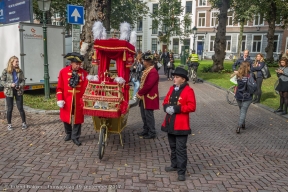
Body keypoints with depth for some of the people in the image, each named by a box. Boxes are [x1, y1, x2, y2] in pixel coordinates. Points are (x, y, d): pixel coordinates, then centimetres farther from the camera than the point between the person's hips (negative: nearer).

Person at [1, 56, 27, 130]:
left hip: (18, 91, 1)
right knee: (10, 109, 5)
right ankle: (9, 124, 19)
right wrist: (10, 85, -19)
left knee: (20, 108, 3)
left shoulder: (20, 71, 2)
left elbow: (23, 80, 6)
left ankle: (24, 123, 15)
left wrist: (20, 86, -13)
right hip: (9, 92, -1)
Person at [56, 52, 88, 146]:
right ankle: (68, 134, 39)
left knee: (78, 119, 7)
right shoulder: (63, 71, -5)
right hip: (67, 100, 0)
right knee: (66, 118, 16)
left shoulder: (84, 73, -3)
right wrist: (60, 99, -8)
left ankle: (75, 137, 22)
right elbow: (60, 87, -3)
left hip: (78, 101, 0)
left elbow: (86, 87, -3)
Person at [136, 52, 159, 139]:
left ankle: (152, 133, 8)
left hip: (149, 97, -10)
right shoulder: (146, 70, 14)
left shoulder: (153, 72, -18)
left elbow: (148, 85, -24)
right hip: (144, 97, 10)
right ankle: (146, 130, 29)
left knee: (149, 115, -3)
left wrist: (139, 93, -15)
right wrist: (140, 93, 7)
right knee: (144, 115, 16)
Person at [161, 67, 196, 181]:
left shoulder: (188, 90, -11)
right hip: (170, 123, 7)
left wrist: (177, 108, -22)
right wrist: (166, 107, -7)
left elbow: (192, 107, -17)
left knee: (181, 149, -2)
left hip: (181, 125, -7)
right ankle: (174, 165, 36)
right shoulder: (172, 89, 10)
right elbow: (165, 101, 16)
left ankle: (181, 172, 7)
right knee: (173, 147, 20)